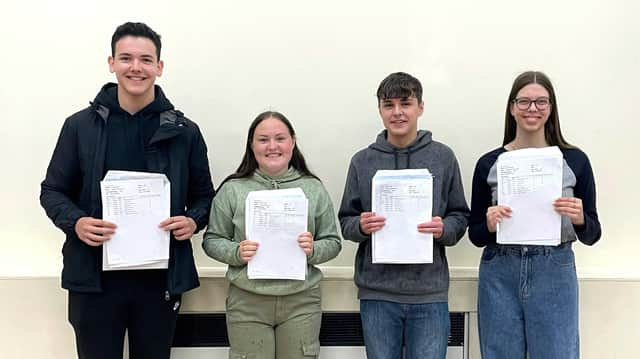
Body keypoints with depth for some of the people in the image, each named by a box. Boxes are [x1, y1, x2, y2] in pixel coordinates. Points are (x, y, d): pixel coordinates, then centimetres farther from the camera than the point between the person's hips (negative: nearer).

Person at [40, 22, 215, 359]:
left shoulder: (184, 131, 2)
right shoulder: (79, 125, 1)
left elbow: (204, 194, 10)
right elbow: (53, 190, 7)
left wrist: (193, 221, -12)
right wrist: (75, 222, -14)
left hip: (160, 277, 1)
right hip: (94, 278, 0)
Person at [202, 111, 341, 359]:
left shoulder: (314, 189, 5)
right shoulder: (232, 189, 1)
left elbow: (332, 242, 7)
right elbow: (212, 240, 5)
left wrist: (313, 250, -13)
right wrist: (236, 253, -14)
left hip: (301, 302, 1)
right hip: (247, 301, -1)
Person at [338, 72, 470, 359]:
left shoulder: (443, 157, 3)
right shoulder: (362, 161, 4)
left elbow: (460, 217, 6)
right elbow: (346, 222, 8)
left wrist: (444, 229, -14)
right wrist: (361, 226, -13)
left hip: (429, 292, 0)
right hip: (377, 292, 1)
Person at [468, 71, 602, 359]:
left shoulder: (574, 160, 1)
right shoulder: (489, 164, 1)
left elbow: (592, 235, 4)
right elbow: (475, 236, 6)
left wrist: (579, 219, -17)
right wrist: (490, 225, -15)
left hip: (554, 274, 0)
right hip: (499, 275, 1)